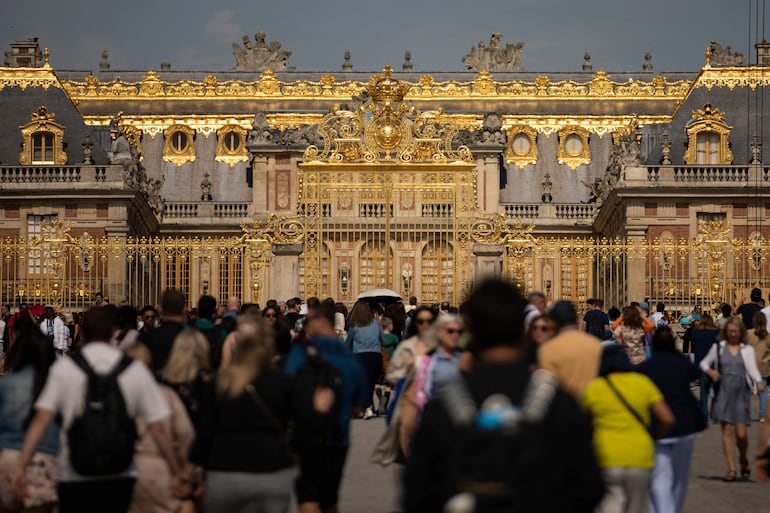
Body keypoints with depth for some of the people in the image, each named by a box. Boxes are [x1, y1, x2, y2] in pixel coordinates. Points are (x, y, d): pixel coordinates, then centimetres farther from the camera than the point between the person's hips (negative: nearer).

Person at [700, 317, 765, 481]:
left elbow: (753, 369, -2)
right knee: (727, 431, -5)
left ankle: (743, 460, 25)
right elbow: (704, 363, 13)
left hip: (741, 394, 0)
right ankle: (731, 469, 1)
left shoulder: (747, 349, 6)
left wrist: (758, 382, -22)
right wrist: (710, 371, -9)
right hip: (724, 393, 0)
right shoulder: (718, 347, 7)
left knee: (741, 434, -4)